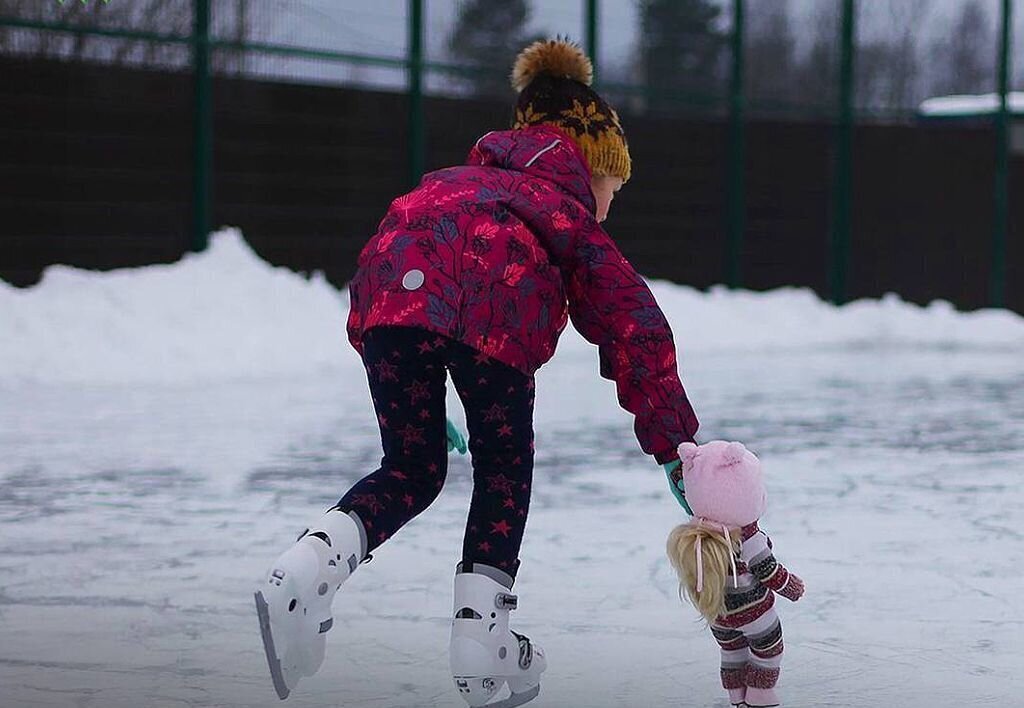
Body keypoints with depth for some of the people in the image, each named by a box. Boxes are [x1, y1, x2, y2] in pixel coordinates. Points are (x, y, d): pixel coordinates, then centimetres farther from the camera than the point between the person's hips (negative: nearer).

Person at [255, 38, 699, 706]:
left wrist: (429, 408, 42)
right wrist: (676, 446, 26)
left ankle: (306, 570, -5)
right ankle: (480, 631, 14)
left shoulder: (463, 181, 44)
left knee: (411, 471, 17)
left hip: (392, 286, 4)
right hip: (493, 306, -3)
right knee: (505, 468, 18)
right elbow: (637, 330, 24)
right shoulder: (572, 218, 32)